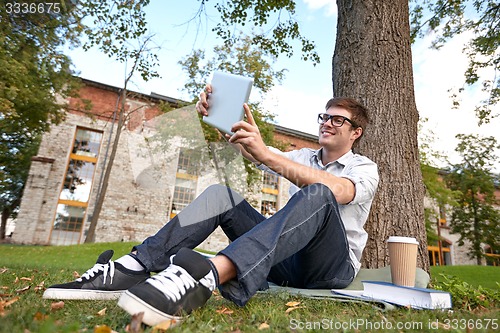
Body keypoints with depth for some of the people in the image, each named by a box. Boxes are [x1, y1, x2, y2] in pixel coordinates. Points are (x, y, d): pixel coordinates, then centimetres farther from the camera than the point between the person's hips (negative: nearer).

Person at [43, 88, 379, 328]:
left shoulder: (365, 168, 2)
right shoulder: (303, 157, 17)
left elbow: (336, 192, -25)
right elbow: (245, 146, 3)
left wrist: (265, 154, -34)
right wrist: (214, 115, -15)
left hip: (333, 266, -3)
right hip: (288, 262, 4)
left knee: (318, 194, -35)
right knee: (221, 194, -13)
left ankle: (206, 275, -54)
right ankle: (131, 269, -28)